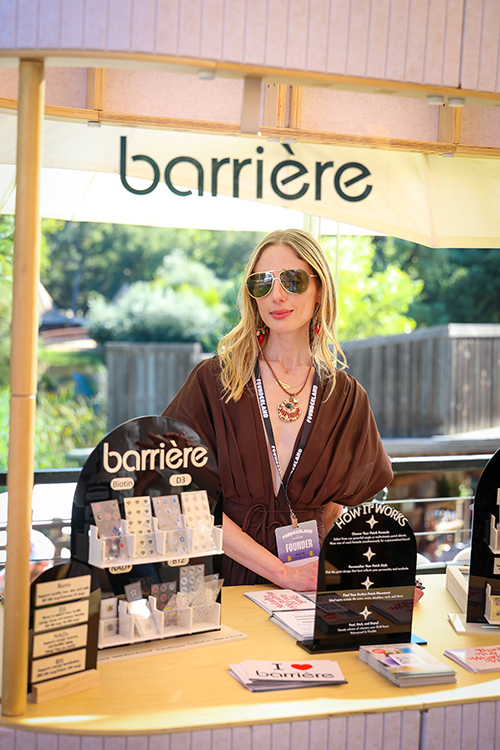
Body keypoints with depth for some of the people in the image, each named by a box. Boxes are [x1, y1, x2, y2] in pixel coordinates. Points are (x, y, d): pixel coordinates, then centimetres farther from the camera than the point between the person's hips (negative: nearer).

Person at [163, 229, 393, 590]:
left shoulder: (346, 397, 5)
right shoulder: (213, 380, -3)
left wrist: (320, 569, -2)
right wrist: (282, 572, -14)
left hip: (307, 585, 2)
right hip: (226, 576, -1)